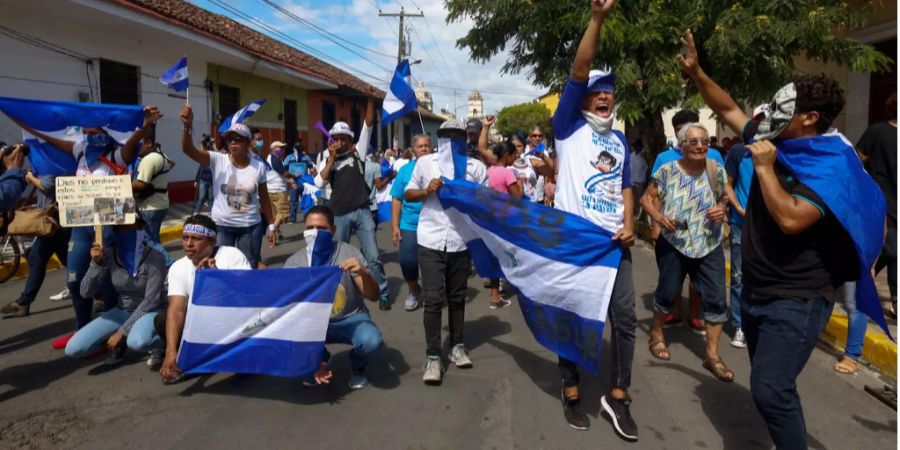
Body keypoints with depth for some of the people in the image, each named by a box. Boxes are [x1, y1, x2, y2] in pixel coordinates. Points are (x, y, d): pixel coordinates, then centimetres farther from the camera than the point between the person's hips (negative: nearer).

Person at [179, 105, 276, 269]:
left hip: (251, 226, 1)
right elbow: (188, 149, -19)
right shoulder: (217, 160, -6)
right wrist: (188, 126, -37)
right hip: (221, 226, 0)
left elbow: (264, 198, 5)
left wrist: (271, 225, 6)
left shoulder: (259, 166, -3)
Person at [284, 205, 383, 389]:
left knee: (371, 341, -33)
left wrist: (364, 274, -41)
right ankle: (321, 360, 6)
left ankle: (357, 366, 6)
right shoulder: (293, 263, -12)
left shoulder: (349, 253, -16)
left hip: (352, 319, -2)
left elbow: (373, 296, -16)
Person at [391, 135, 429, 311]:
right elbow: (397, 199, 4)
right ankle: (414, 291, 28)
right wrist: (394, 226, 0)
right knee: (407, 261, 0)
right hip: (409, 226, 1)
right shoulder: (405, 169, 5)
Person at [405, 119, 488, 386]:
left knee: (457, 297, 14)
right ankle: (433, 357, 5)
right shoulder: (425, 162, 5)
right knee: (433, 299, -2)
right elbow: (407, 194, 9)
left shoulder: (476, 167, 4)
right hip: (431, 242, -1)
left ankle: (457, 346, 30)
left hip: (462, 242, 1)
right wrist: (426, 191, -9)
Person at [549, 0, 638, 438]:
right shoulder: (570, 127, 3)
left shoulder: (619, 140, 19)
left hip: (613, 239, 5)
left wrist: (629, 224, 1)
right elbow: (579, 70, -8)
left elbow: (625, 187, 19)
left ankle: (617, 395, 16)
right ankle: (571, 391, 19)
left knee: (625, 316, 3)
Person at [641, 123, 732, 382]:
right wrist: (658, 216, -22)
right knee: (668, 292, 11)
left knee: (716, 299, -1)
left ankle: (712, 355, 11)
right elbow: (647, 198, -3)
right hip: (673, 244, -2)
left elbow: (722, 200, 12)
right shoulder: (667, 171, -9)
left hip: (709, 245, 2)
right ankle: (656, 333, 39)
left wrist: (722, 210, -11)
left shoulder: (717, 171, -2)